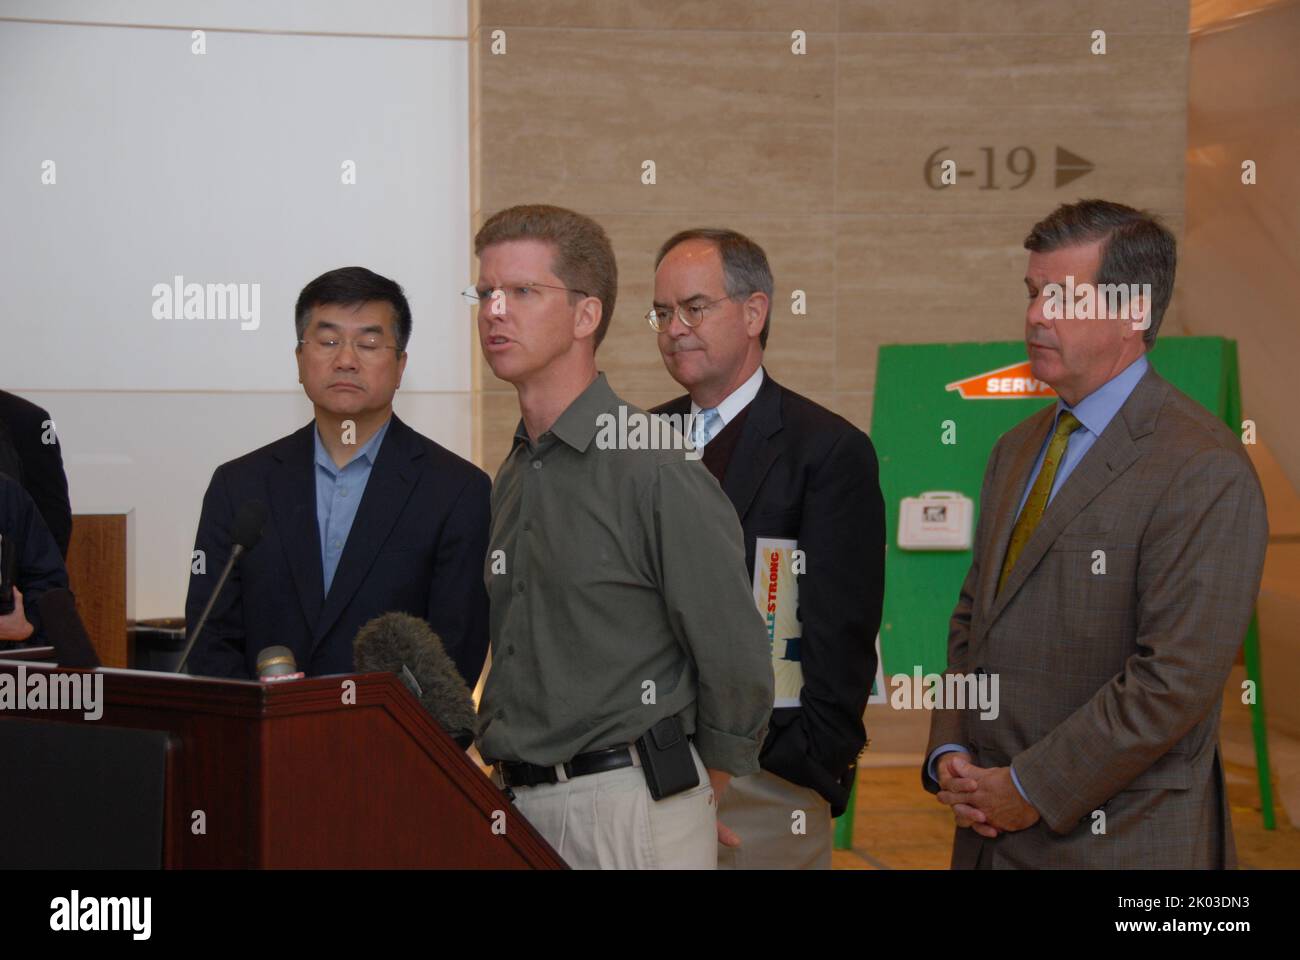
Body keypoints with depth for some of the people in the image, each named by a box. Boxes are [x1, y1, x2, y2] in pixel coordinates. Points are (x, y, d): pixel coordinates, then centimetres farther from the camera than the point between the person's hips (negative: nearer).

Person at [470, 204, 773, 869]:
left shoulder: (654, 465, -14)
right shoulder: (512, 477, 12)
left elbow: (735, 658, -12)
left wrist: (699, 792, -2)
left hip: (629, 807, -7)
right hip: (517, 802, 7)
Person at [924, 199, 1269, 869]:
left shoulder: (1206, 473, -15)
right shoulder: (1017, 451, 11)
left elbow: (1176, 681, -20)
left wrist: (1030, 789, -15)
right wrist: (949, 752, 0)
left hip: (1119, 841, -6)